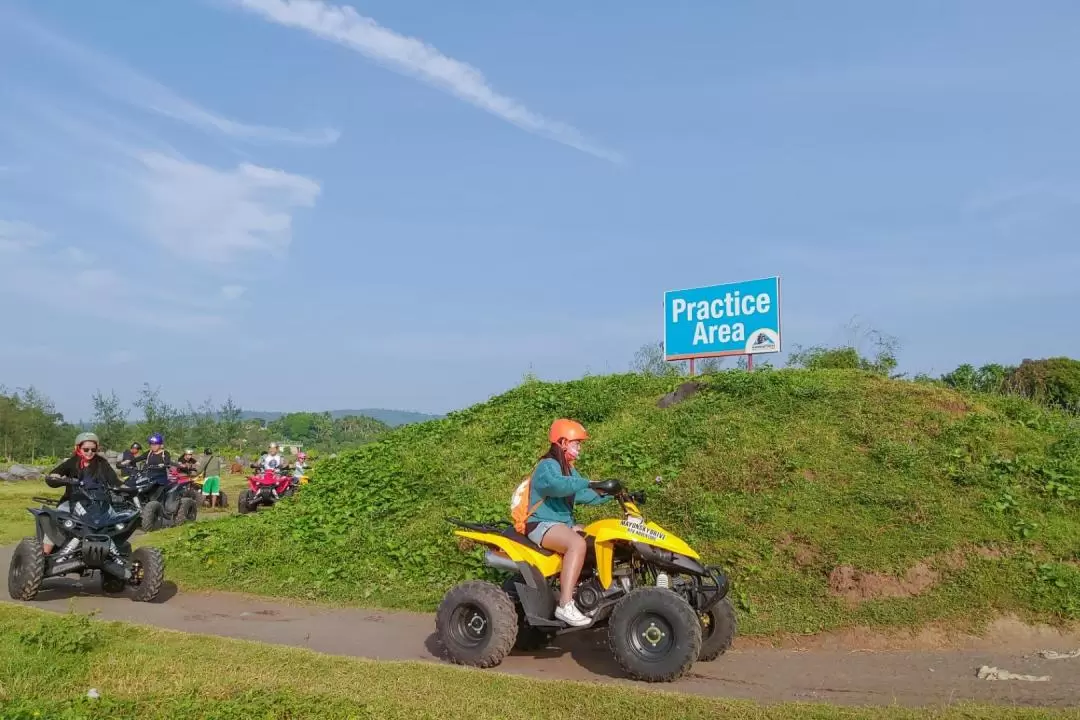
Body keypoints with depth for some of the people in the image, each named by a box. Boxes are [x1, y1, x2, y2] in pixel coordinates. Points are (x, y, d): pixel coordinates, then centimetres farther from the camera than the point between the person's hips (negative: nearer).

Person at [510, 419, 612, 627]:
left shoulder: (569, 469, 18)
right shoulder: (548, 466, -13)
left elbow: (586, 496, 14)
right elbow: (557, 485, -36)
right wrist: (589, 483, -36)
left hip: (563, 523, 10)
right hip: (542, 525, -10)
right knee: (577, 544, -34)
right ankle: (565, 605, -37)